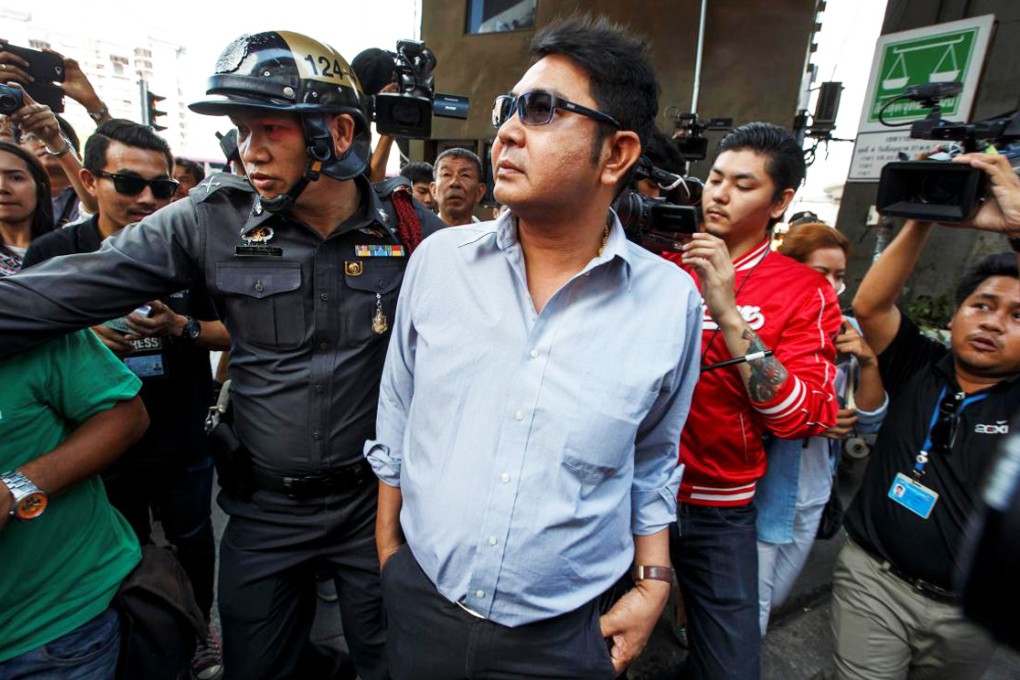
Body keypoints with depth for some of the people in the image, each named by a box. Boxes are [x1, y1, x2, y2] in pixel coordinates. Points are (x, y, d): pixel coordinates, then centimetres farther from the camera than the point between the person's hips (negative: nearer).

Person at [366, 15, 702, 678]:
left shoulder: (672, 300, -12)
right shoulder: (437, 259, -10)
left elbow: (652, 458, 3)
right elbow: (397, 417, 2)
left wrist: (654, 583, 1)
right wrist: (387, 546, 8)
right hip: (420, 602, 2)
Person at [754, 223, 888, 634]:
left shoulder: (847, 333, 0)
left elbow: (869, 423, -1)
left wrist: (868, 361, -15)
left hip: (814, 495, 6)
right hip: (762, 492, -6)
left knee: (775, 599, 25)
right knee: (750, 614, 4)